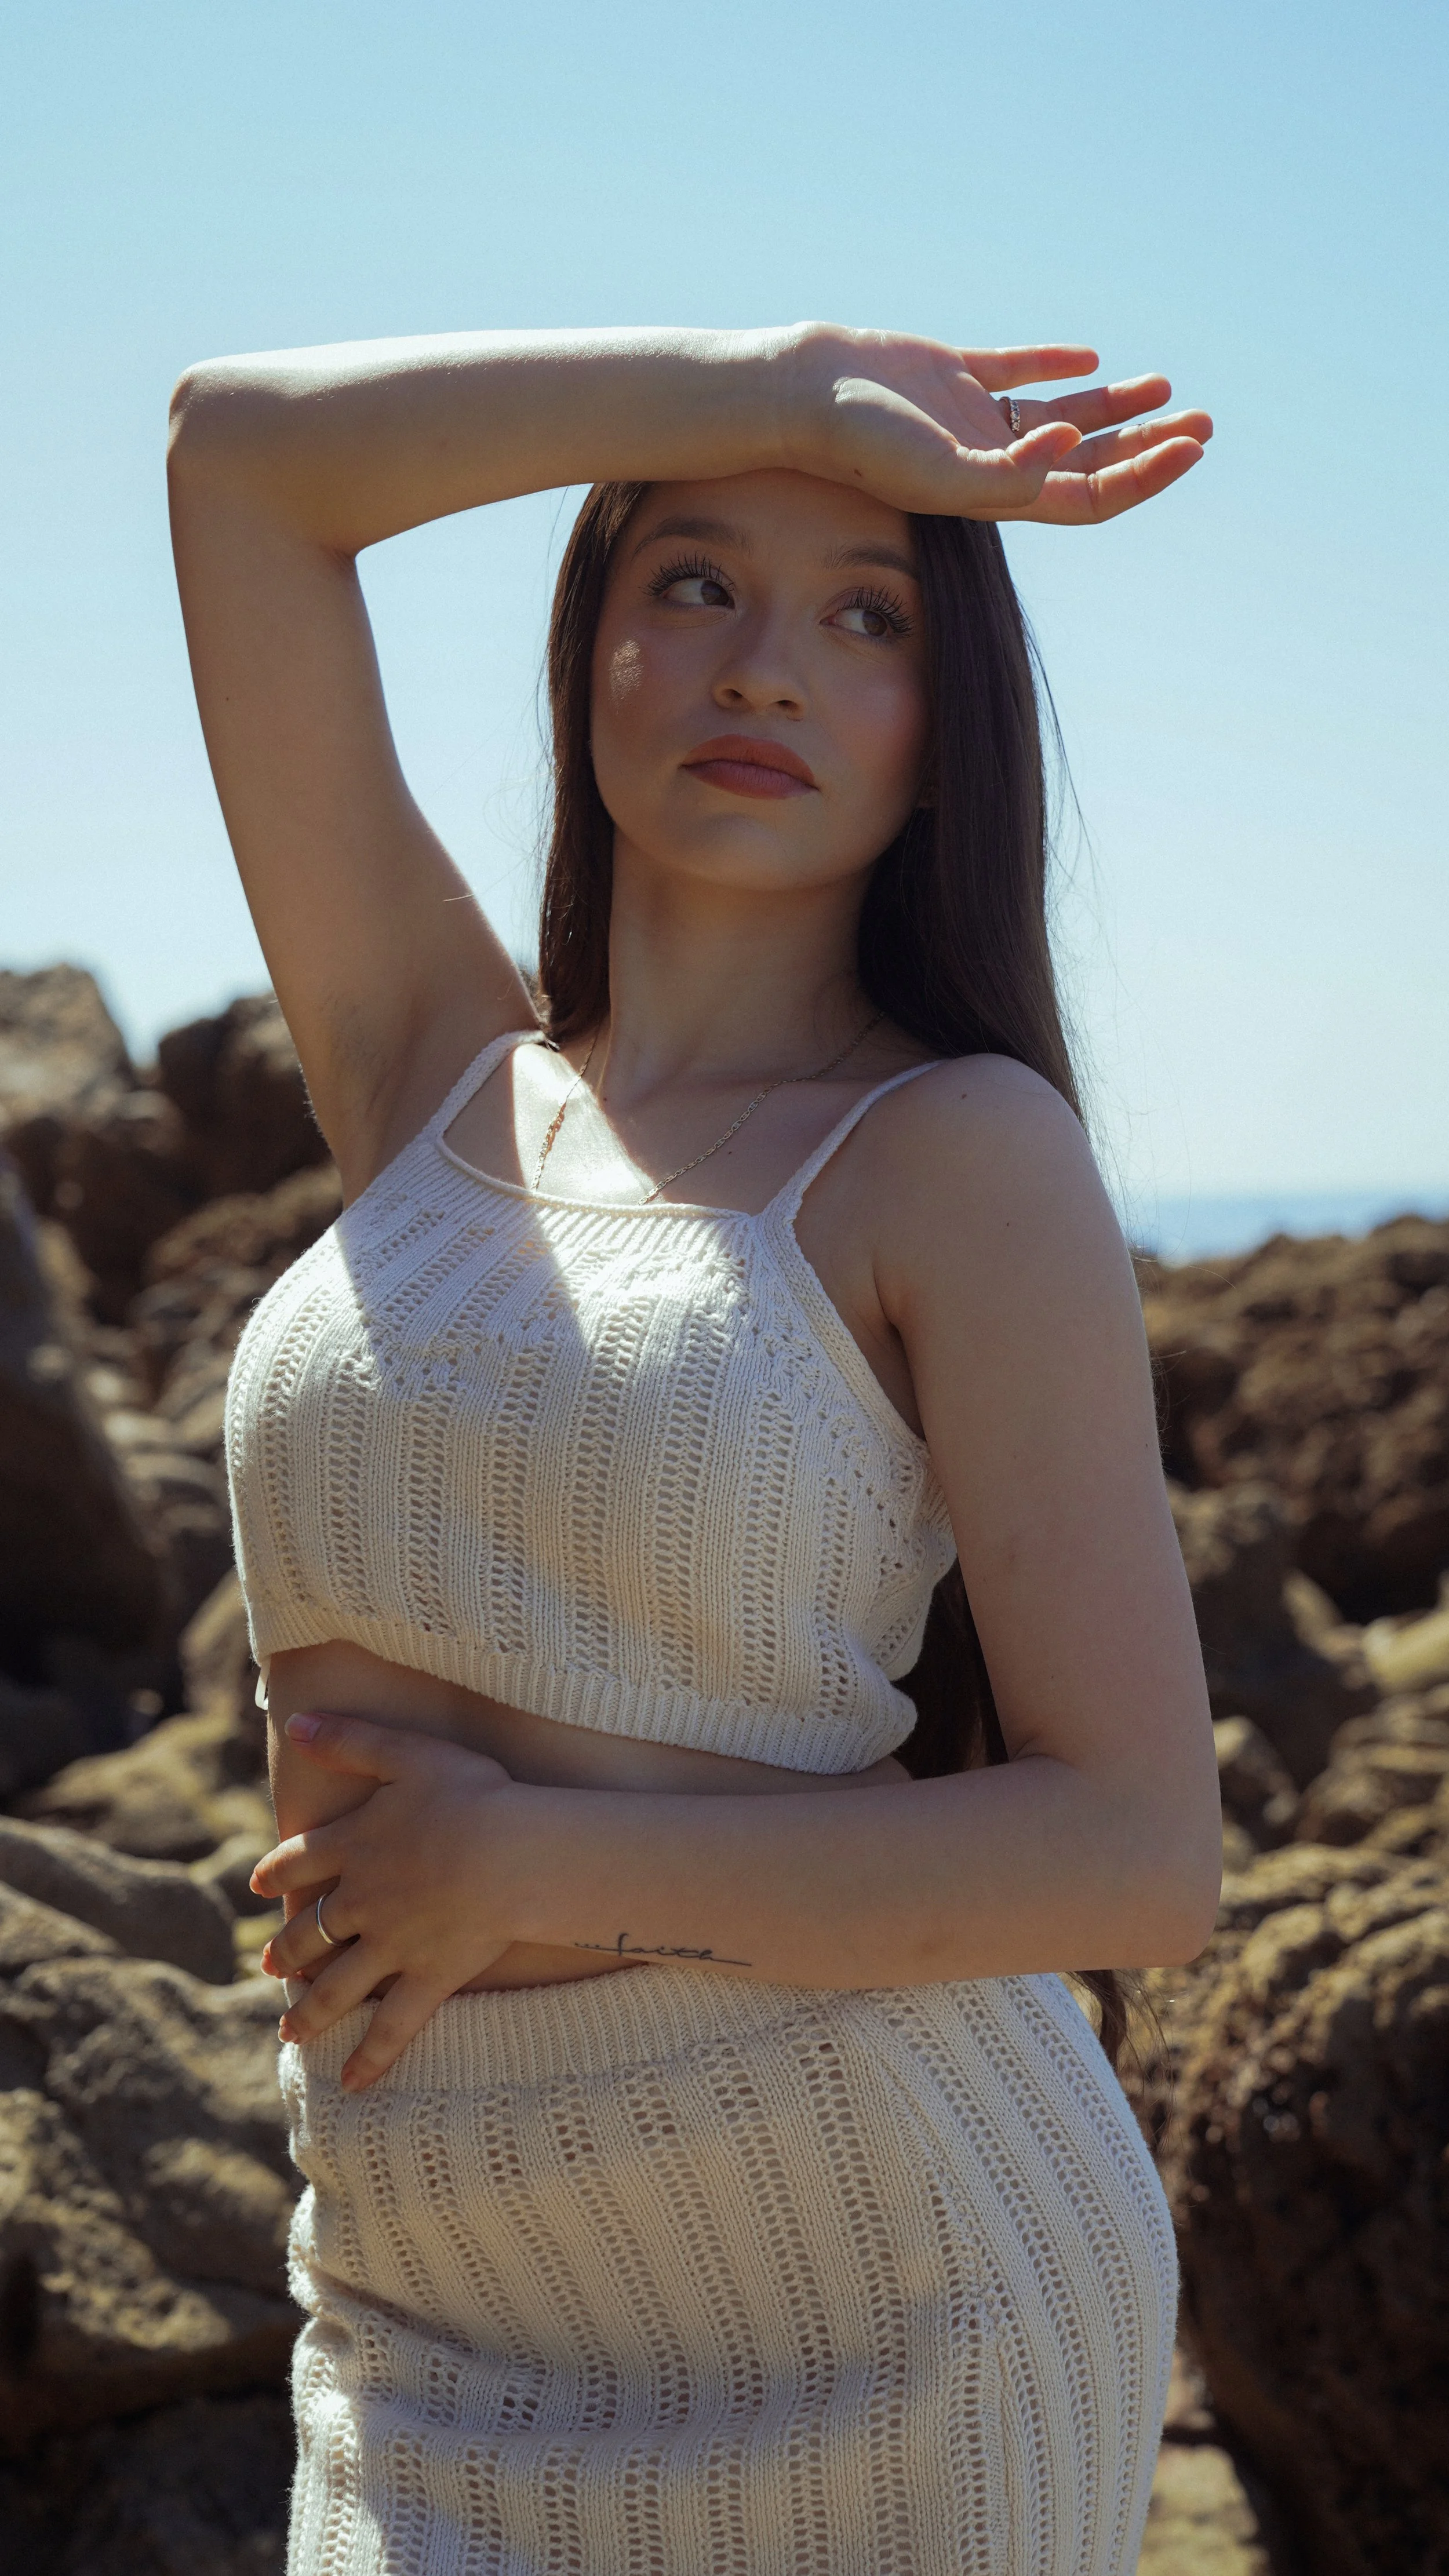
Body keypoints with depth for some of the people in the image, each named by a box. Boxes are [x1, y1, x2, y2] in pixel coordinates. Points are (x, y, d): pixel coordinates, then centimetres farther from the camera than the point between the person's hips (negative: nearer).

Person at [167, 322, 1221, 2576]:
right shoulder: (433, 1079, 5)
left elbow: (1144, 1859, -13)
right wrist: (783, 386, -2)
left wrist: (536, 1860, -14)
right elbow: (239, 449, 1)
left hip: (873, 2319, -3)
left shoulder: (958, 1154, -7)